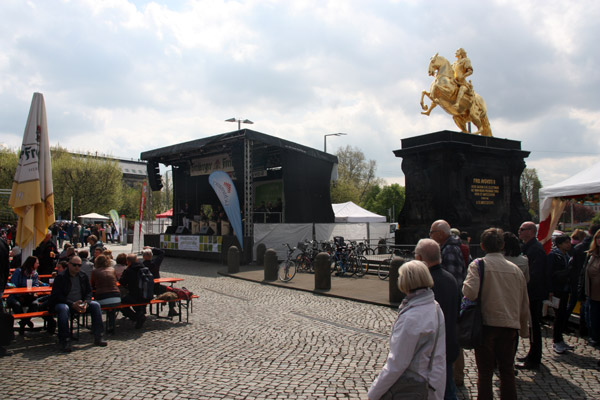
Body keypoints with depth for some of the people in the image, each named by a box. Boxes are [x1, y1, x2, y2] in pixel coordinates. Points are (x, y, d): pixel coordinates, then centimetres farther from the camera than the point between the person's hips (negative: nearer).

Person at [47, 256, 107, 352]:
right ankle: (64, 341, -35)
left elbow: (89, 292, 10)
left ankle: (98, 337, -14)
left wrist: (86, 303, -13)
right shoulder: (60, 277, -6)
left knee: (95, 305, -17)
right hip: (63, 303, -5)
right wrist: (72, 304, -25)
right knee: (63, 308, -38)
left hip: (80, 303, 5)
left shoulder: (83, 277, 10)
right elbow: (57, 296, -13)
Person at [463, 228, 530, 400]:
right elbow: (524, 304, 12)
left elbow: (470, 292, -23)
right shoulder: (515, 269, 5)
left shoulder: (478, 265, -8)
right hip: (509, 326, 3)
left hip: (486, 323, -3)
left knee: (484, 372, 8)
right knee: (507, 371, 16)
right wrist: (523, 330, 24)